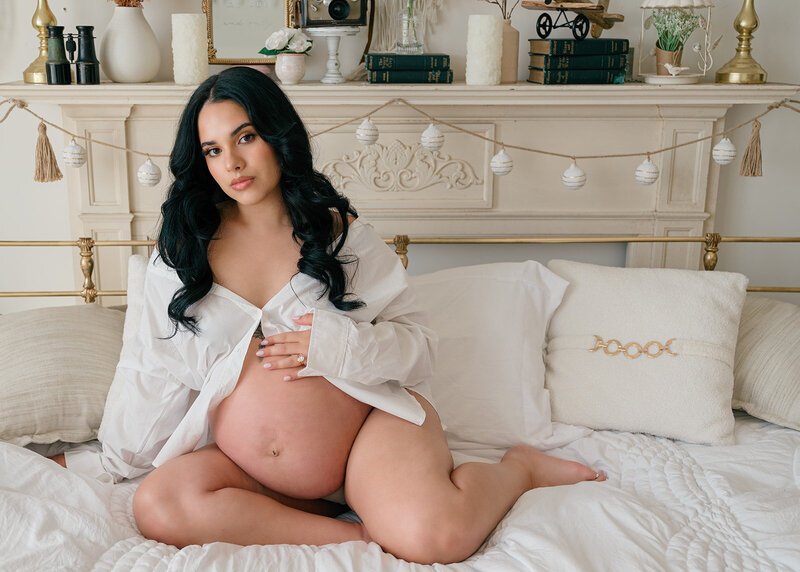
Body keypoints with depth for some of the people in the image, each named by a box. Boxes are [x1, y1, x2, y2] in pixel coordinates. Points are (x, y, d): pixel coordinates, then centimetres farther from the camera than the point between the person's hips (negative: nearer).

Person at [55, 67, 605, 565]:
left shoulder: (341, 231, 1)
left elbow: (418, 339, 0)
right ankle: (358, 535, -21)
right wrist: (118, 462, 17)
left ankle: (519, 467, 3)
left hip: (368, 421, -3)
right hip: (242, 461, 3)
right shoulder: (183, 249, 6)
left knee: (432, 536, -30)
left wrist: (339, 345, -18)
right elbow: (153, 362, 14)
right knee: (157, 506, -27)